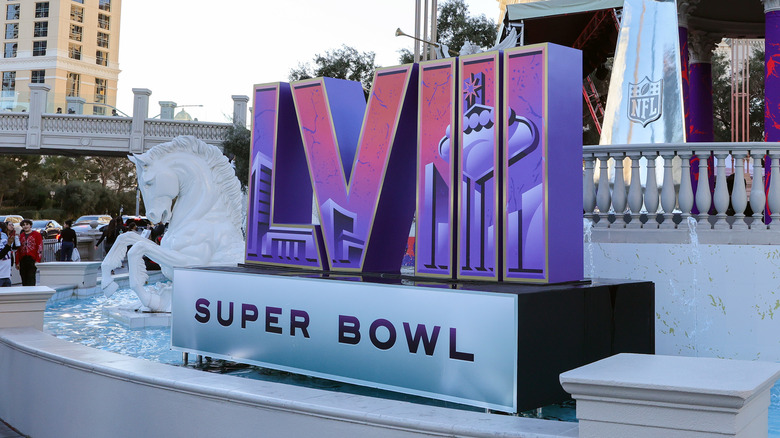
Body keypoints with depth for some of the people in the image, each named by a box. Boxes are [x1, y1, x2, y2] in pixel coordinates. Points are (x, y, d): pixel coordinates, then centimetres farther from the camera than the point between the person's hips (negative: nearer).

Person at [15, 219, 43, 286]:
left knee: (31, 278, -11)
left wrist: (37, 260, -13)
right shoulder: (21, 236, 16)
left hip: (32, 260, -5)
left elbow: (40, 248, -4)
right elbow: (18, 250, 16)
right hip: (22, 260, 5)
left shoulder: (37, 235, 2)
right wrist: (17, 262, 9)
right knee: (24, 279, 6)